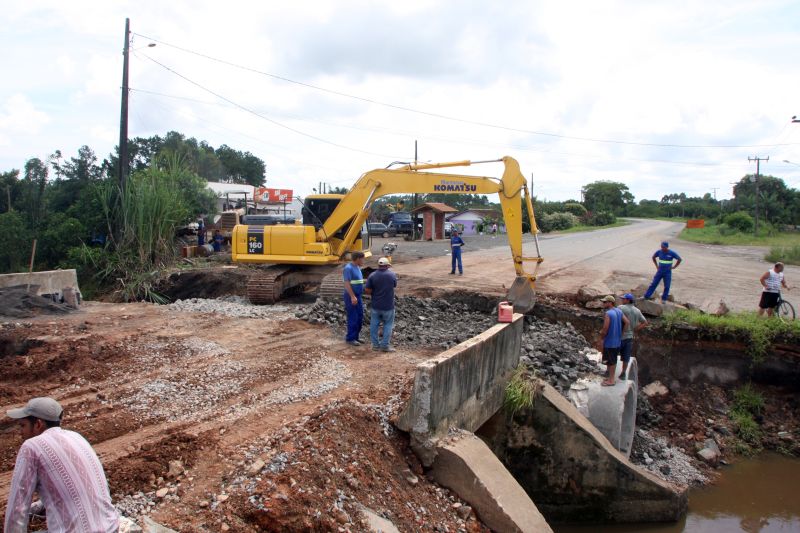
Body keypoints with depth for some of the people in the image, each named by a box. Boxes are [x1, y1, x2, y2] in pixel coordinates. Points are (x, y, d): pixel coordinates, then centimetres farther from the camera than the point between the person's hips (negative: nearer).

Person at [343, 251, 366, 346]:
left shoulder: (357, 268, 13)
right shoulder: (348, 268, -15)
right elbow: (347, 284, -20)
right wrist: (352, 296, -25)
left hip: (358, 296, 9)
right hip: (351, 297, -9)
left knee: (360, 318, 12)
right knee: (353, 318, -3)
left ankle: (355, 336, 23)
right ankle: (350, 338, 8)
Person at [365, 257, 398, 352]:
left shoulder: (372, 276, -8)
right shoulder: (392, 275, -7)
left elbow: (368, 291, -8)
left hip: (375, 305, 1)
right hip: (388, 306, -1)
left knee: (374, 325, 13)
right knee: (388, 325, 9)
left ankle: (375, 344, 16)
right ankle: (385, 345, 7)